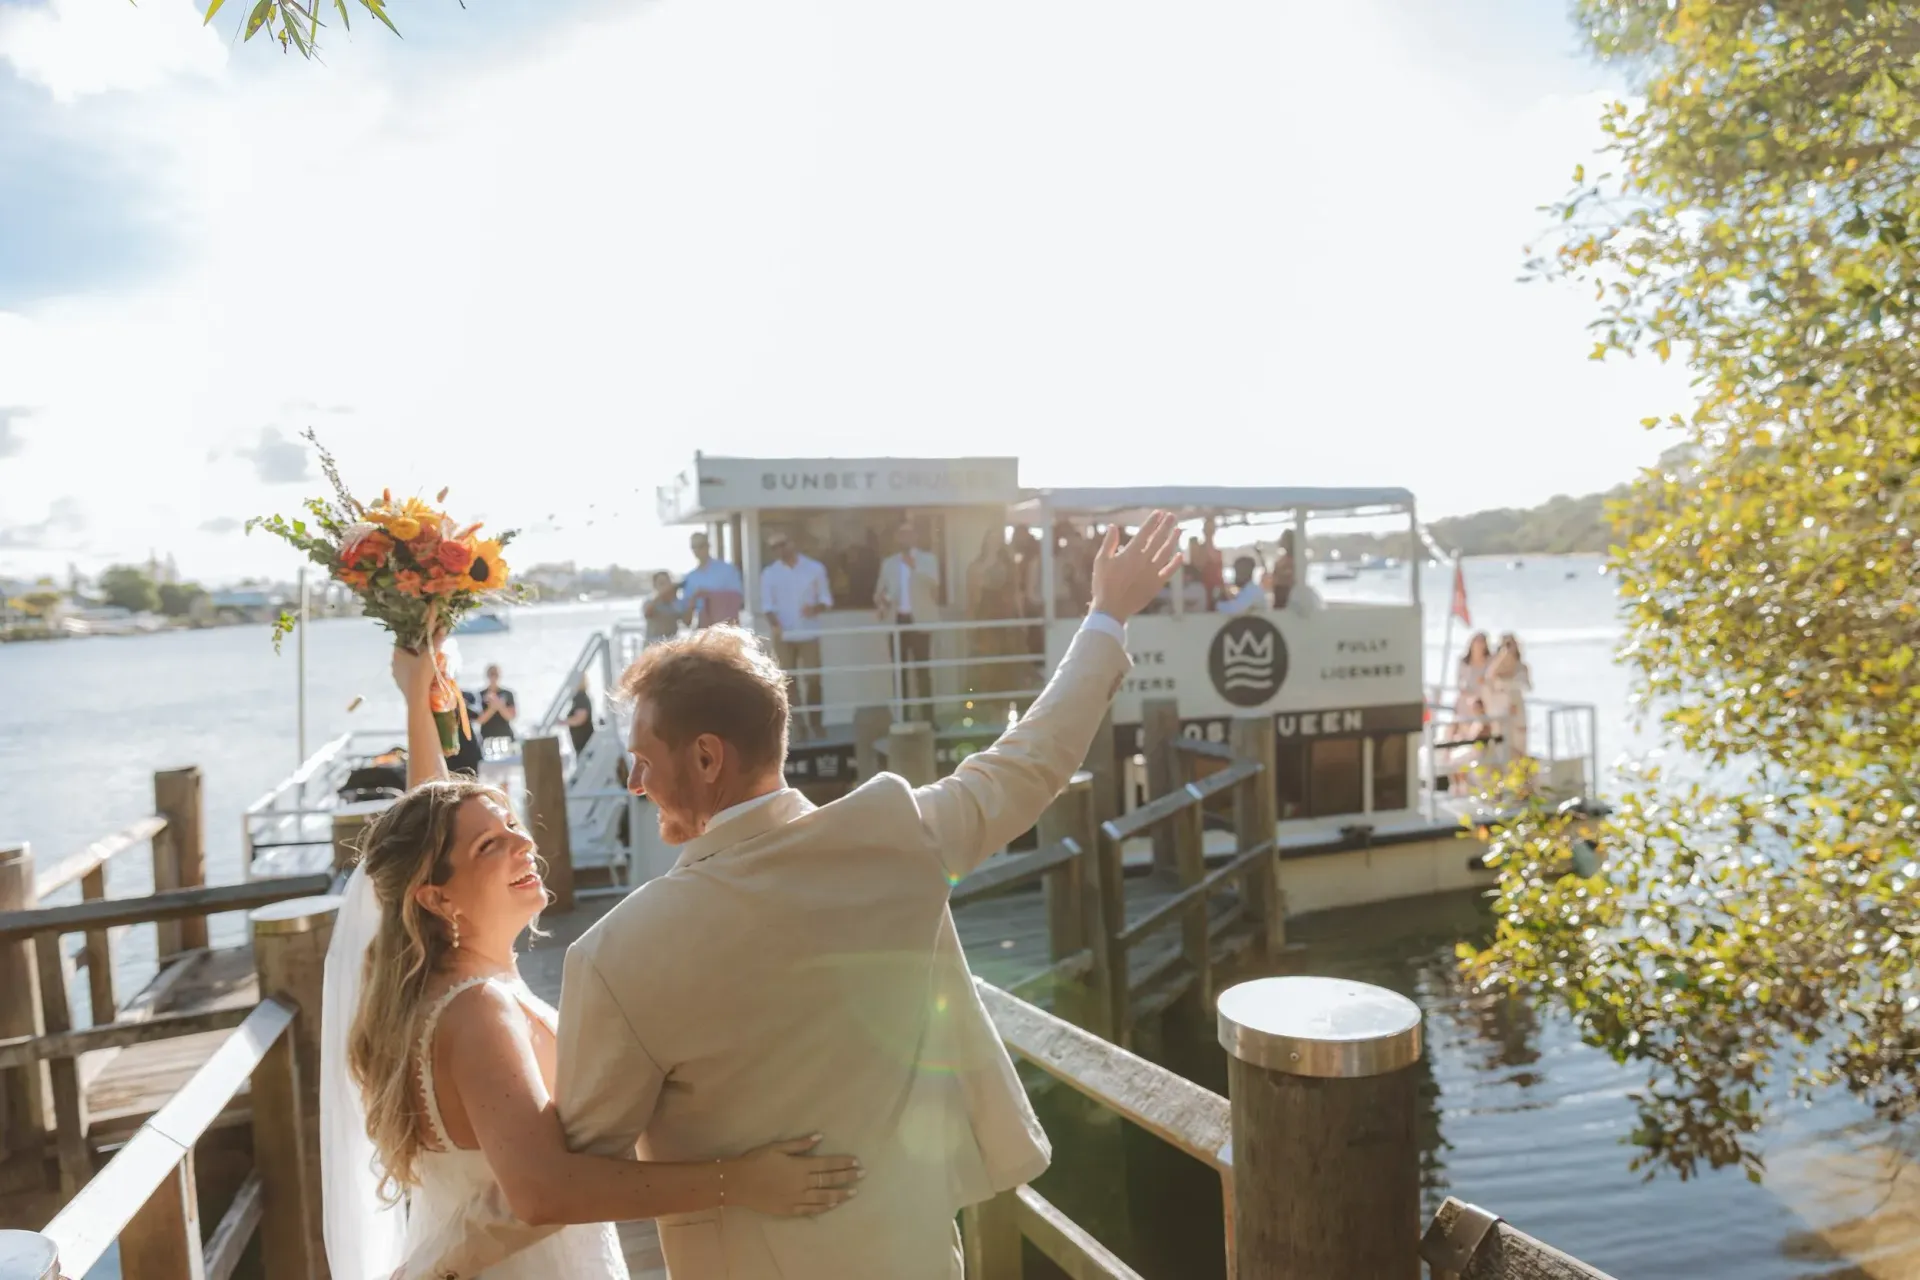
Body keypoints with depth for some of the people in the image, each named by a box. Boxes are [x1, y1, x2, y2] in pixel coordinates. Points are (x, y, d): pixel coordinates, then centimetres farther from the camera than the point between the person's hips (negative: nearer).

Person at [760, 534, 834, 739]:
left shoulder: (815, 568, 2)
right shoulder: (769, 574, 3)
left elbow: (826, 599, 4)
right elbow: (767, 605, -1)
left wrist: (816, 608, -17)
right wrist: (775, 625, -19)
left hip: (809, 634, 0)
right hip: (783, 636, 0)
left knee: (813, 679, 2)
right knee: (789, 680, -1)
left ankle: (815, 723, 17)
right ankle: (799, 725, 5)